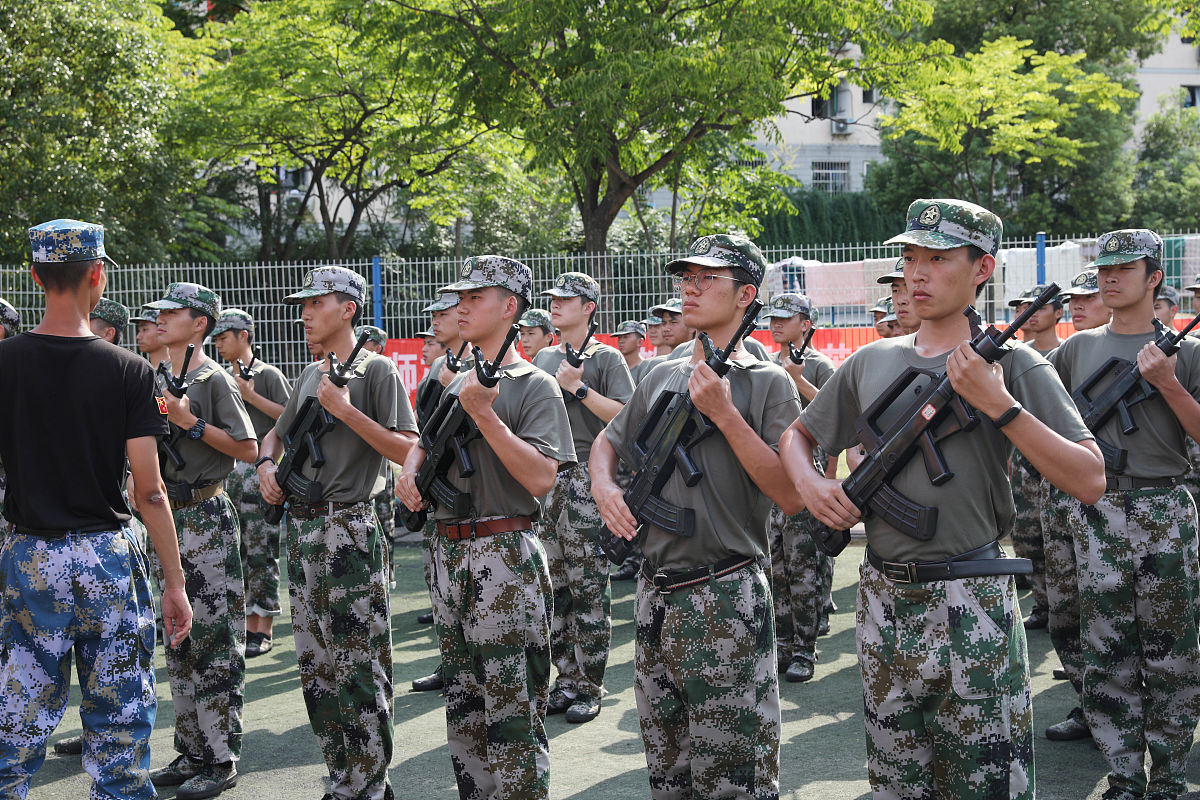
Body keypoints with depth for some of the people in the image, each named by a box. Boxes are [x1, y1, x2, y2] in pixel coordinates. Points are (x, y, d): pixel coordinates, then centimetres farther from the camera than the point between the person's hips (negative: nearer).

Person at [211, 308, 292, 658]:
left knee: (261, 551, -6)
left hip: (259, 468, -7)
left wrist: (251, 396, -15)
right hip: (227, 468, 7)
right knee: (236, 549, 7)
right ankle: (248, 625, 14)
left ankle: (264, 630, -1)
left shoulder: (268, 374, -3)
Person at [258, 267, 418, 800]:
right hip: (302, 527, 8)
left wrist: (345, 410, -17)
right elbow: (278, 432, 30)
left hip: (349, 530, -8)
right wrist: (267, 464, 9)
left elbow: (408, 451, -14)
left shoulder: (377, 370, -5)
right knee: (316, 667, 11)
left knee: (359, 669, -6)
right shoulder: (310, 375, 17)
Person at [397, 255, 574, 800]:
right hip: (450, 551, 8)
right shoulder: (458, 383, 15)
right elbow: (425, 442, 28)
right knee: (462, 705, 15)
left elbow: (541, 477, -18)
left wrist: (484, 414, -21)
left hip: (505, 555, -8)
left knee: (512, 713, -5)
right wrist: (411, 469, 5)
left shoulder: (535, 386, -7)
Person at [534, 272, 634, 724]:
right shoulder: (543, 359, 17)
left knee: (587, 590, -4)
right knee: (552, 589, 8)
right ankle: (567, 680, 17)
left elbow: (625, 416, -13)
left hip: (585, 481, -6)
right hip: (543, 479, 6)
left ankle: (589, 689, 3)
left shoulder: (606, 358, -2)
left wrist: (578, 387, -16)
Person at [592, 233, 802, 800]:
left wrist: (724, 413, -18)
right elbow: (607, 442, 26)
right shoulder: (662, 378, 12)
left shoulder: (767, 382, -5)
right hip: (657, 594, 6)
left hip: (728, 598, -6)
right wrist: (604, 484, 3)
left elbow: (791, 496, -15)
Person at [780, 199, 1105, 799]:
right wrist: (809, 482, 0)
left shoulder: (1013, 365, -5)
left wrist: (999, 405, -20)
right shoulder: (871, 362, 9)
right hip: (883, 599, 4)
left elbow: (1090, 482, -13)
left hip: (972, 607, -4)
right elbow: (796, 435, 22)